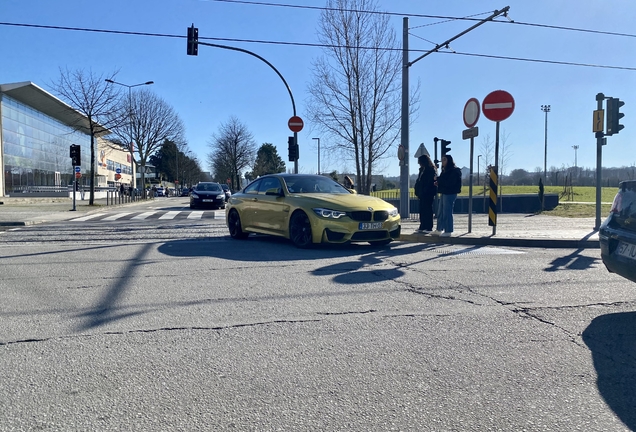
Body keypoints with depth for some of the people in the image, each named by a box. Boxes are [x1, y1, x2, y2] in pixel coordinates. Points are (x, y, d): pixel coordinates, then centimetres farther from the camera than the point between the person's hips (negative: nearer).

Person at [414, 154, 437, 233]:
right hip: (422, 194, 8)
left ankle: (429, 228, 1)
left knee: (428, 210, -4)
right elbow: (418, 181, 18)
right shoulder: (422, 169, 15)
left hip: (428, 194, -8)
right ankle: (422, 227, 16)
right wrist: (417, 191, 9)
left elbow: (431, 182, -15)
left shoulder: (431, 170, -10)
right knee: (422, 210, 10)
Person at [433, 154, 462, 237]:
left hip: (450, 193, -9)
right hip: (444, 193, 9)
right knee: (440, 212, 13)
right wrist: (438, 183, -1)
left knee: (447, 213, -6)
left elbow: (450, 182, -19)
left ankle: (448, 231, 1)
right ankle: (439, 230, 21)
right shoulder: (445, 170, 15)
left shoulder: (454, 170, -11)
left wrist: (438, 179, -15)